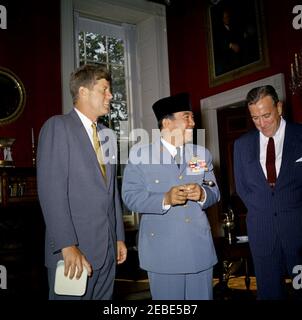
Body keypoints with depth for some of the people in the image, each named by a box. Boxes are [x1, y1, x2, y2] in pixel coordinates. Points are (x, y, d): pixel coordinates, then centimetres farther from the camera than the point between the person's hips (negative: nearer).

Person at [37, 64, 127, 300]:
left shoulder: (106, 134, 15)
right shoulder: (57, 126, -6)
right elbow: (51, 191, -15)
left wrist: (119, 237, 14)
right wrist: (67, 246, -19)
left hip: (107, 249, 6)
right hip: (74, 249, -6)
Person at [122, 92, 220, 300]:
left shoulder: (202, 154, 11)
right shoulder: (140, 154, -1)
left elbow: (215, 193, 9)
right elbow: (130, 197, -8)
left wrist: (202, 194, -14)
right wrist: (165, 199, -23)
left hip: (200, 247, 4)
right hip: (162, 249, -3)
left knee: (203, 296, 13)